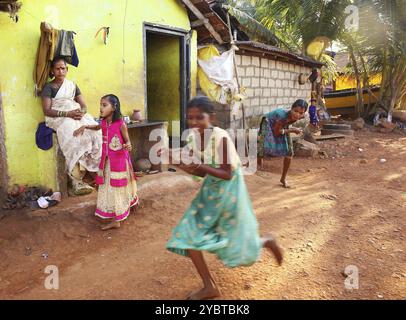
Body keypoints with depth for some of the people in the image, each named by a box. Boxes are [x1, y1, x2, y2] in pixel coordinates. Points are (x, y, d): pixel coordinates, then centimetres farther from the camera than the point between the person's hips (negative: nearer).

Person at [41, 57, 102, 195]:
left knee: (95, 133, -27)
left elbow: (83, 105, 14)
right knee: (75, 136, -36)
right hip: (59, 118, -4)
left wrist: (81, 112, -12)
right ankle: (76, 181, -34)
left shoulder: (72, 85, 21)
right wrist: (67, 113, -20)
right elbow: (47, 111, -7)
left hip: (77, 116, 5)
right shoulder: (49, 87, 5)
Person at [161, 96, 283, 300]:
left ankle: (267, 242, 38)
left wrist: (202, 166, -37)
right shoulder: (193, 137, -4)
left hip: (228, 193, -6)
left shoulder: (221, 138, -24)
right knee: (187, 234, 1)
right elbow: (202, 173, 0)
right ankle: (210, 287, 17)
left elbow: (227, 174, -21)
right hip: (210, 192, 7)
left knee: (235, 248, 5)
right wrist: (178, 162, -12)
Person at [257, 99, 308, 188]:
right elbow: (276, 132, -28)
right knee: (264, 146, -24)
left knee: (289, 152, 3)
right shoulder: (282, 115, -43)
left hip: (282, 126, 5)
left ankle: (283, 179, 20)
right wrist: (292, 130, -26)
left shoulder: (301, 116, -26)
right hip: (269, 123, -5)